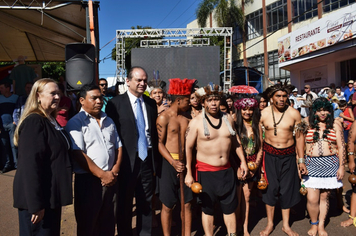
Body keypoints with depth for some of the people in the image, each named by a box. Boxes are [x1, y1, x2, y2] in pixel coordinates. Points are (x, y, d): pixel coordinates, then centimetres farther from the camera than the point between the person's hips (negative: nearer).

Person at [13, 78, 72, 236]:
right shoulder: (34, 122, -18)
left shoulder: (50, 121, 11)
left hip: (50, 195, 9)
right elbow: (30, 165, -24)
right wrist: (36, 204, -24)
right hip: (38, 199, -9)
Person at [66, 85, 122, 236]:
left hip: (111, 179, 5)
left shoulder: (108, 121, 13)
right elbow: (78, 155, -16)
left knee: (108, 223, 17)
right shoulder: (76, 123, -7)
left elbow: (118, 147, 12)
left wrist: (115, 170, -3)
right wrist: (102, 174, -16)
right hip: (88, 180, -5)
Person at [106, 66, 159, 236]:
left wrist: (157, 161, 6)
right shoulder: (115, 103, -7)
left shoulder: (151, 103, 6)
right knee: (124, 204, 15)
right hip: (127, 161, -3)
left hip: (148, 160, 4)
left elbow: (155, 133, 8)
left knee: (146, 203, 16)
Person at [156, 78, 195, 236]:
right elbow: (159, 143, -12)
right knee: (168, 205, 6)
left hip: (185, 162, 5)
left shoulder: (186, 117, 8)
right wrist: (173, 162, -20)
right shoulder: (163, 118, -8)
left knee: (187, 203, 12)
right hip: (169, 162, -5)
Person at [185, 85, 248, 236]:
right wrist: (188, 173, -13)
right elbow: (188, 147, -11)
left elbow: (235, 141, 15)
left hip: (226, 170, 4)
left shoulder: (228, 118, 5)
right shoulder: (196, 122, -11)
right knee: (207, 207, 10)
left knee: (230, 206, 13)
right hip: (206, 171, -4)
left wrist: (243, 161, 13)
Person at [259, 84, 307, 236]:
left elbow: (299, 137, 3)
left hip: (288, 155, 1)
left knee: (287, 190, 9)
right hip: (270, 154, -1)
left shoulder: (294, 114, -4)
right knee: (270, 188, 5)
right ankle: (269, 224, 24)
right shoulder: (263, 114, -6)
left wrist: (301, 160, 3)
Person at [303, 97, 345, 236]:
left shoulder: (335, 127, 7)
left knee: (324, 197, 9)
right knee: (312, 198, -6)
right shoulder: (308, 126, 4)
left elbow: (341, 148, 6)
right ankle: (313, 224, 18)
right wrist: (301, 163, -2)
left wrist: (341, 167, 0)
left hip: (330, 164, 1)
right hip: (312, 164, -1)